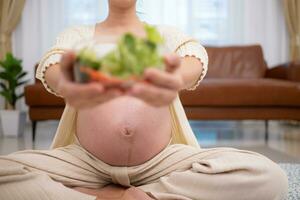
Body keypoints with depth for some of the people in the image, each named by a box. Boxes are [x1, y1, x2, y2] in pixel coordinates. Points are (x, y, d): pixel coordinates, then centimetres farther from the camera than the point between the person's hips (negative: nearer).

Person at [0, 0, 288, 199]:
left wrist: (178, 78, -44)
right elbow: (50, 67, -16)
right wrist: (64, 83, -44)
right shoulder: (77, 35, 8)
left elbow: (194, 60, -16)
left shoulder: (167, 36, 9)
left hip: (162, 163, 1)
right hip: (86, 163, 0)